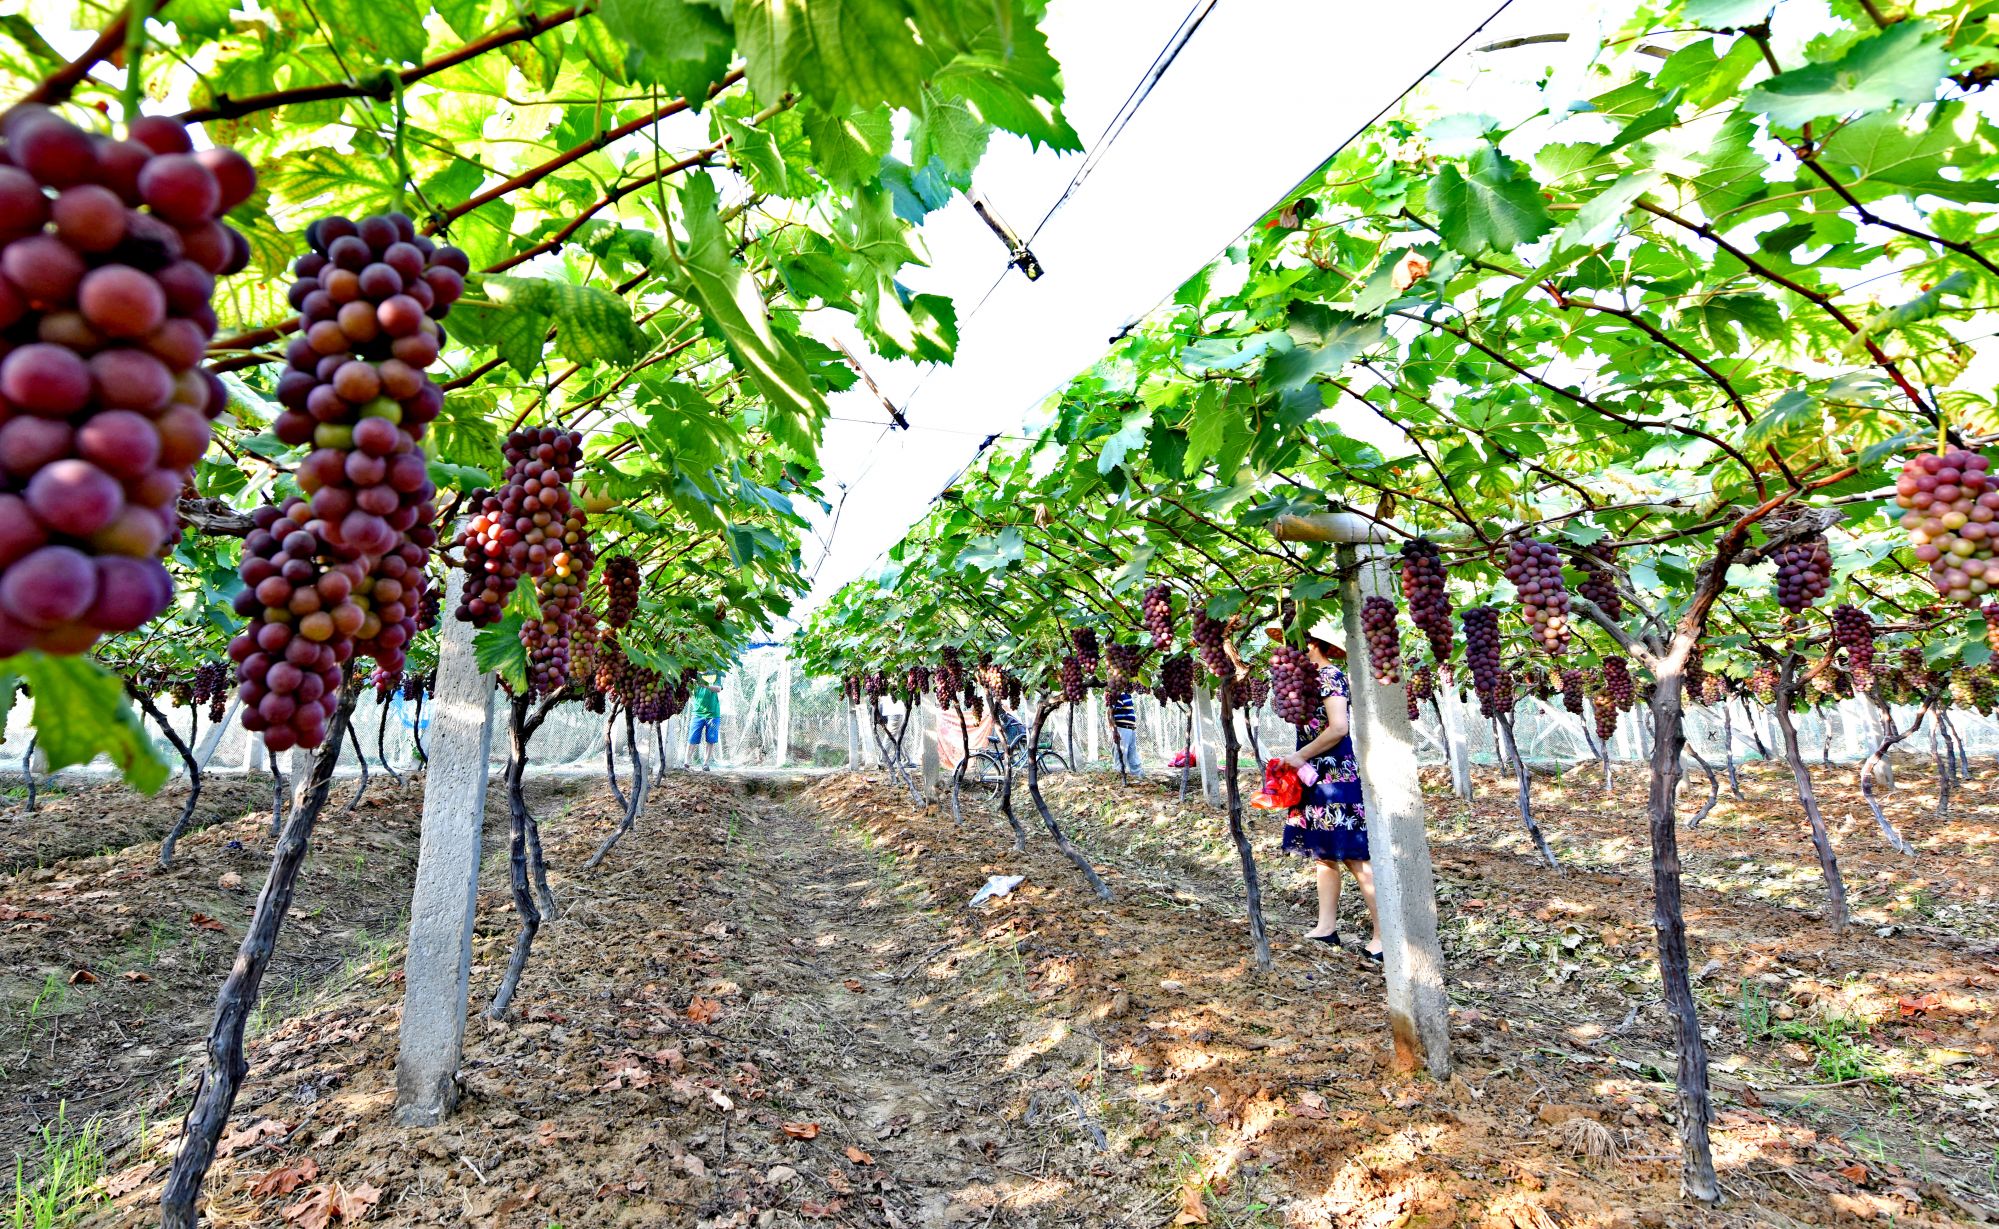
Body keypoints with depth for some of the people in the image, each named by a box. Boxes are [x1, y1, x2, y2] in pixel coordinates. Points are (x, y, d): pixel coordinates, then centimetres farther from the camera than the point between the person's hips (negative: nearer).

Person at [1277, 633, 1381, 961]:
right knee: (1323, 852, 13)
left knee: (1353, 857, -7)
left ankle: (1384, 936, 0)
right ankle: (1326, 927, 22)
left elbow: (1339, 728, -23)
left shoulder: (1329, 675, -14)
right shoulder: (1318, 677, 15)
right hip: (1321, 777, 10)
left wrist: (1300, 757, -16)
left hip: (1337, 777, -10)